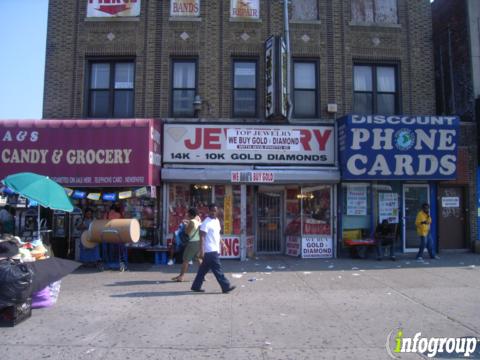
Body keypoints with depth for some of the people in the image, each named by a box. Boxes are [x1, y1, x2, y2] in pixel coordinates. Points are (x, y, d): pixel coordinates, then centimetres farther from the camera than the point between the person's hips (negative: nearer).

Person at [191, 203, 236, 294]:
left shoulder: (217, 221, 14)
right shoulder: (206, 223, -13)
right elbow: (202, 237, -16)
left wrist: (222, 243, 13)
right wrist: (202, 250, -21)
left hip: (215, 250, 9)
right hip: (210, 251, -9)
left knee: (204, 269, 13)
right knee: (218, 269, -5)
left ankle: (196, 286, 21)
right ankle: (226, 287, -1)